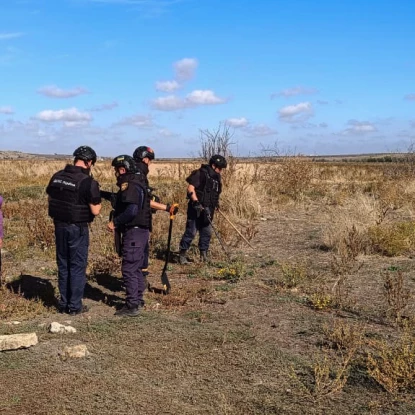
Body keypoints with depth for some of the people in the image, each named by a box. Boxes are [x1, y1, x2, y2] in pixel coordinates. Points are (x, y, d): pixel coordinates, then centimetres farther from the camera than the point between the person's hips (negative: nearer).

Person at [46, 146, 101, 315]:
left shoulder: (57, 176, 1)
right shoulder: (88, 182, -18)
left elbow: (50, 199, 12)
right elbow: (95, 211, -17)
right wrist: (97, 199, 1)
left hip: (59, 225, 6)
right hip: (77, 228, -6)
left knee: (63, 265, 17)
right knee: (77, 267, 6)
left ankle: (64, 303, 24)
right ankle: (75, 306, 12)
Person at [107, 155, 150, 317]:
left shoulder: (130, 186, -17)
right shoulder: (136, 184, 16)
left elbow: (131, 210, -26)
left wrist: (114, 222, -18)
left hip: (134, 232, -11)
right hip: (140, 231, 11)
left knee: (129, 269, -7)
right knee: (136, 268, 18)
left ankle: (132, 306, -3)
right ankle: (138, 300, 28)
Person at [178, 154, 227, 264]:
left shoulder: (216, 177, 14)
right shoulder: (200, 174, -12)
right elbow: (190, 187, -19)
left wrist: (216, 203, 20)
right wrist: (196, 202, -26)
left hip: (207, 210, 8)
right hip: (196, 209, -8)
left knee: (207, 232, 10)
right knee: (191, 232, -6)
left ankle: (204, 255, 20)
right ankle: (182, 254, 4)